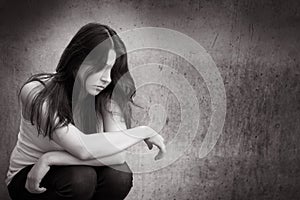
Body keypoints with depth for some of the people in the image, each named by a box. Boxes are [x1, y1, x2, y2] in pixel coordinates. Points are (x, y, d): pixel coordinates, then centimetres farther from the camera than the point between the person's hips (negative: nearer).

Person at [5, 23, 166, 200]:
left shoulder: (108, 96, -15)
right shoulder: (37, 94, -25)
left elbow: (118, 155, -27)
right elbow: (82, 149, -37)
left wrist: (50, 159, -31)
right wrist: (143, 132, -28)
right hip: (28, 180, -3)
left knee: (119, 176, -26)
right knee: (80, 178, -33)